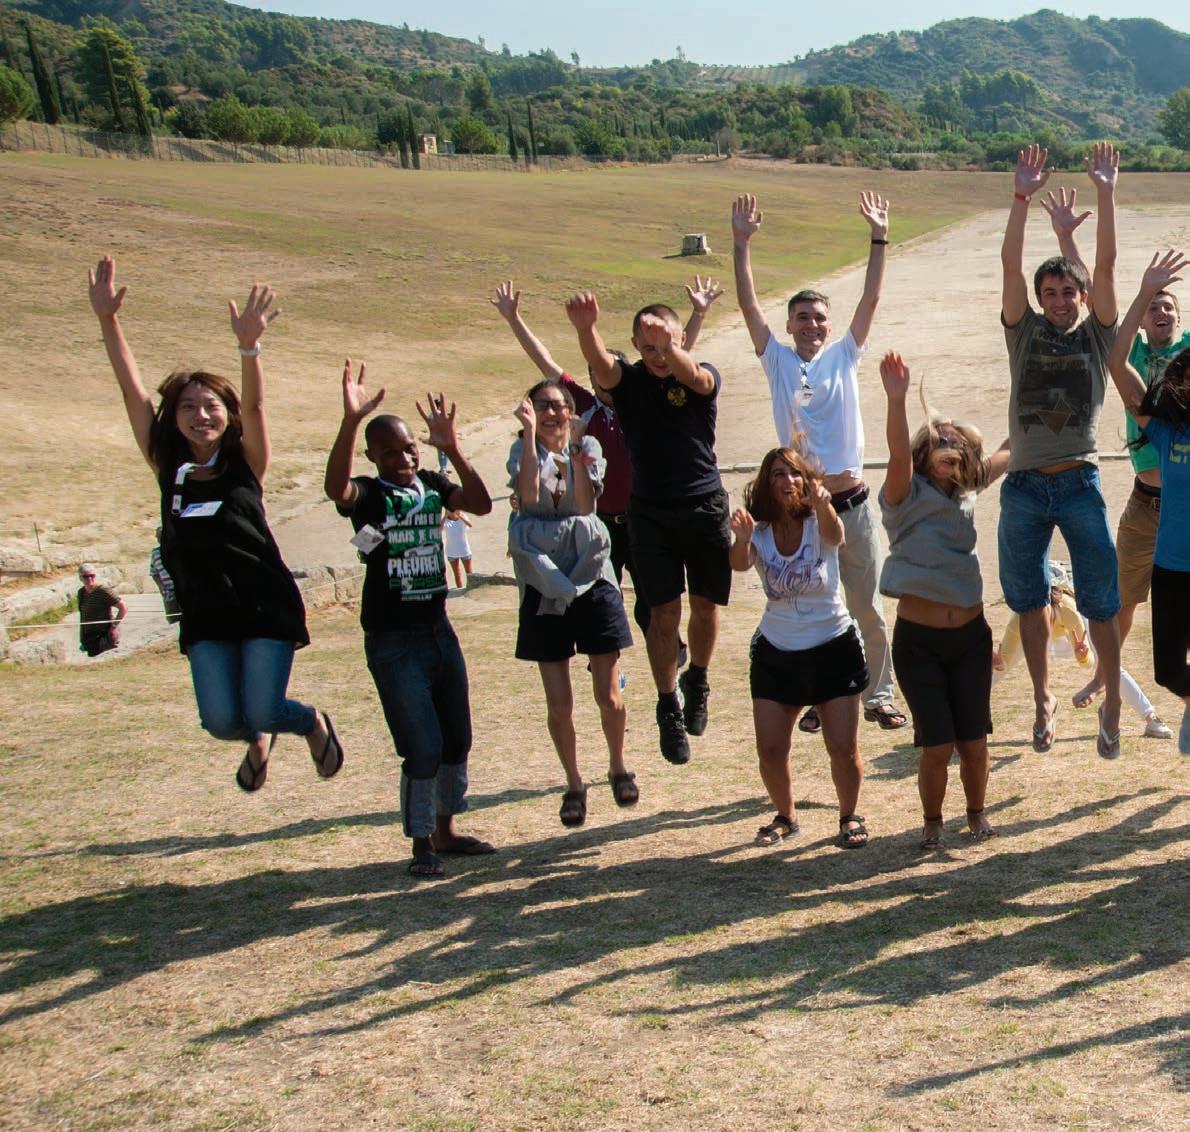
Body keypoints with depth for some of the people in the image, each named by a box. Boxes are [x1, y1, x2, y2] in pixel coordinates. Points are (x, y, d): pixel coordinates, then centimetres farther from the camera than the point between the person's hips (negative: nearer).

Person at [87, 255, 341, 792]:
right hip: (205, 617, 3)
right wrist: (108, 320, -10)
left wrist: (248, 345, -37)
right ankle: (258, 742, 30)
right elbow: (133, 391, -2)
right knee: (222, 722, -8)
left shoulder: (245, 466, -2)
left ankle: (314, 722, 24)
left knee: (260, 713, -11)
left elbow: (254, 405, -20)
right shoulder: (168, 470, 3)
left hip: (267, 608, -3)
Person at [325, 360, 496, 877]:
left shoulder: (432, 484, 6)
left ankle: (446, 829, 31)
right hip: (393, 642, -6)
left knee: (456, 739, 14)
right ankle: (421, 844, 10)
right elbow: (335, 488, -32)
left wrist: (452, 449, -20)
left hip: (439, 631, 6)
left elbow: (481, 504, -9)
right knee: (423, 747, -6)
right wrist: (350, 422, -44)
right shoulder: (367, 493, -9)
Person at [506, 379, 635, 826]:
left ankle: (618, 767, 28)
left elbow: (585, 504, -12)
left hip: (592, 577, 0)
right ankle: (574, 784, 21)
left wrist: (575, 450, -21)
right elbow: (529, 494, -19)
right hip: (545, 584, 0)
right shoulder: (522, 450, 4)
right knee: (558, 705, 2)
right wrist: (530, 433, -19)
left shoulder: (588, 447, 5)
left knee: (608, 696, 3)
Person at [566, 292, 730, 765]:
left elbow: (694, 376, -29)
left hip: (705, 506, 0)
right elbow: (600, 364, -24)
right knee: (664, 612, -1)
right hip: (650, 511, 0)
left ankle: (698, 680, 35)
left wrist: (668, 345, -51)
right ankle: (669, 708, 11)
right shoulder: (629, 380, -1)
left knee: (705, 605, 10)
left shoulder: (703, 377, -3)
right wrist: (586, 329, -48)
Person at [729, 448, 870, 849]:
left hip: (833, 649, -2)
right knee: (770, 750, -1)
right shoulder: (759, 534, -5)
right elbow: (740, 564, -26)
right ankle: (785, 817, 25)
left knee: (843, 748, -5)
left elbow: (834, 534, -35)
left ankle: (850, 817, 21)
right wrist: (741, 540, -50)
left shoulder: (818, 525, -11)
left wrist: (823, 505, -59)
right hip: (775, 654, 2)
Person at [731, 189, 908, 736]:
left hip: (851, 503, 1)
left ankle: (878, 695, 20)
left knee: (868, 609, 8)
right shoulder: (777, 360, 5)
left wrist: (879, 239, -6)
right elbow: (748, 303, -2)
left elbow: (870, 300, 0)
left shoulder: (843, 356, 7)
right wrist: (741, 244, -9)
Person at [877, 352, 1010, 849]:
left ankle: (976, 812, 33)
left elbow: (1006, 453, 22)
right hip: (918, 640, -4)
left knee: (973, 741, 7)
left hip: (970, 636, 4)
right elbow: (898, 454, -27)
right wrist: (896, 399, -42)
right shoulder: (907, 494, -7)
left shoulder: (966, 491, 9)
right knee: (937, 746, -4)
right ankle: (932, 821, 22)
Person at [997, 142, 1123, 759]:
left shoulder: (1097, 336, 6)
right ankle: (1043, 698, 26)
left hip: (1080, 483, -1)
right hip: (1024, 486, 2)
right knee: (1028, 599, 10)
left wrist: (1106, 193, -10)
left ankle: (1111, 702, 17)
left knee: (1100, 603, 2)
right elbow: (1011, 266, -2)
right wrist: (1022, 198, -10)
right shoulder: (1026, 333, 8)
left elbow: (1106, 265, -4)